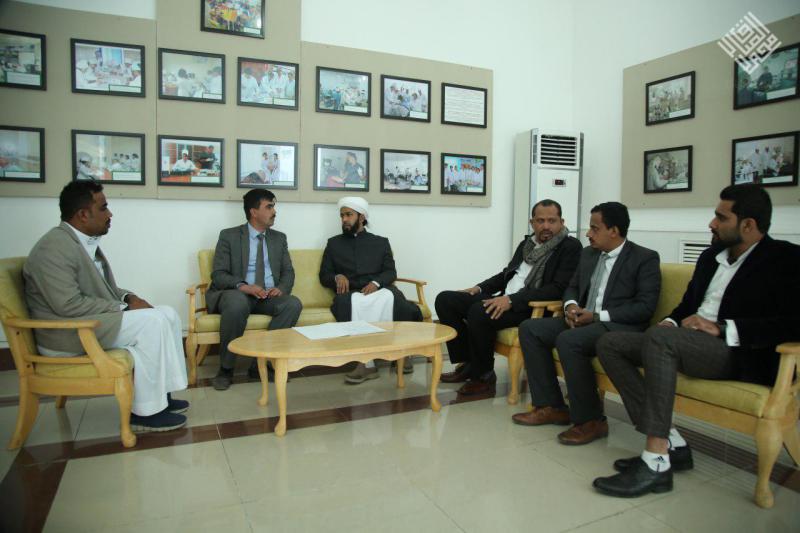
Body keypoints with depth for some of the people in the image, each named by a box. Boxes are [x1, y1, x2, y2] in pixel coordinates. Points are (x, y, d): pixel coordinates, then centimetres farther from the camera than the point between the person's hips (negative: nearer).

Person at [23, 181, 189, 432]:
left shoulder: (84, 241, 9)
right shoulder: (54, 248, -20)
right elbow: (69, 305, -27)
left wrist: (128, 297, -2)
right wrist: (124, 308, -19)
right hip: (67, 334, -9)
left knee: (168, 314, -3)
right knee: (151, 323, -23)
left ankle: (160, 393, 2)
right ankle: (146, 412, -13)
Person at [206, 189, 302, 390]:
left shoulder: (279, 238, 15)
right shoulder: (229, 236, 2)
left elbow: (288, 272, 11)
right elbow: (218, 275, -5)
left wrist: (281, 288, -13)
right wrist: (242, 286, -25)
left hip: (269, 296, 4)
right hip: (237, 294, -3)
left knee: (293, 304, -27)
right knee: (238, 302, -38)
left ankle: (259, 364, -18)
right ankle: (225, 368, -19)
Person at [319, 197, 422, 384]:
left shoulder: (381, 242, 20)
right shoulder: (333, 243, 21)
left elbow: (390, 272, 7)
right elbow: (324, 276, 15)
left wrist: (376, 282, -14)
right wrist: (337, 277, -8)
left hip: (378, 291, 0)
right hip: (350, 295, 0)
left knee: (389, 297, -36)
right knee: (354, 303, -38)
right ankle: (368, 363, -37)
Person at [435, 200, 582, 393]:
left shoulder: (571, 247, -4)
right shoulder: (527, 243, 17)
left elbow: (558, 289, -16)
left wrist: (511, 300, -24)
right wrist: (480, 288, 8)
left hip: (532, 308, -8)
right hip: (504, 301, 8)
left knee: (479, 311, -33)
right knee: (445, 299, -4)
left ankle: (484, 373, -8)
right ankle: (467, 363, 3)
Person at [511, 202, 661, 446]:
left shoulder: (645, 258, -5)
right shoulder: (588, 253, 14)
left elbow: (645, 306, -13)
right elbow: (572, 287, 21)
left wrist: (598, 315, -20)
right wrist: (571, 306, -4)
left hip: (620, 326, -8)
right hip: (583, 320, 8)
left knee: (568, 341, -34)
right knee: (529, 328, -8)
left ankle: (591, 420, -16)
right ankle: (551, 407, -3)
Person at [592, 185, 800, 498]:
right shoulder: (710, 257, 19)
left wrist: (721, 329, -22)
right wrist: (671, 320, 3)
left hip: (743, 354, -8)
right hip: (689, 341, 8)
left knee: (660, 338, -35)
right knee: (610, 343, -9)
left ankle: (656, 462, -32)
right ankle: (670, 443, -12)